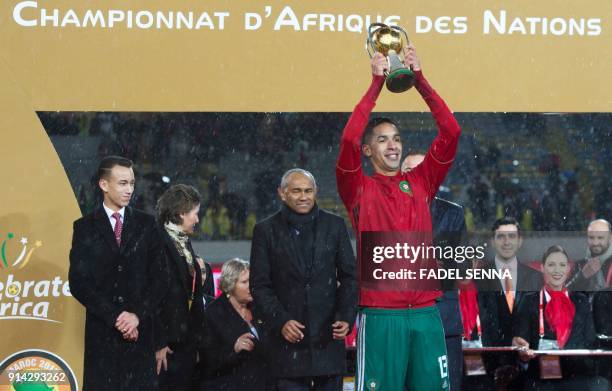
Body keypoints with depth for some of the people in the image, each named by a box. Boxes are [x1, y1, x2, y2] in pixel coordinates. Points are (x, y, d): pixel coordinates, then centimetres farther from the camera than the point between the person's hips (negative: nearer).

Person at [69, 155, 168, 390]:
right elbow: (78, 283, -2)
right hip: (101, 331, -1)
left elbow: (159, 277, 5)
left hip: (140, 329, 1)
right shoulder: (85, 228, 5)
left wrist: (138, 315, -8)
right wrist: (115, 316, -10)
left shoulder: (146, 224, 9)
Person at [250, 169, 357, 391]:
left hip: (328, 335, 2)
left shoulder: (334, 225, 9)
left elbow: (349, 277, 9)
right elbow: (260, 286, 2)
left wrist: (346, 317, -5)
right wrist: (280, 321, -11)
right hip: (289, 337, -2)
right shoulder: (266, 230, 4)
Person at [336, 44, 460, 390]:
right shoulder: (359, 189, 4)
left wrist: (419, 78, -2)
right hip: (380, 314, -3)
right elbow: (349, 140, -13)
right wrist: (377, 82, -9)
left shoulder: (420, 182, 13)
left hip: (425, 312, 3)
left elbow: (451, 132, 4)